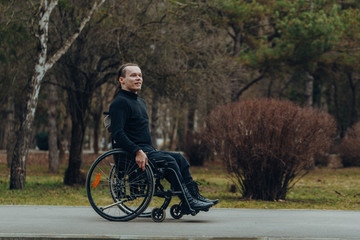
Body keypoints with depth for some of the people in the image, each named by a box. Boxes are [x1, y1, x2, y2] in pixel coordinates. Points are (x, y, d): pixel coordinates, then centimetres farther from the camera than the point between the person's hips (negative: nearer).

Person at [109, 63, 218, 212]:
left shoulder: (140, 102, 22)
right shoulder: (120, 102, -10)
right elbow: (118, 134, -22)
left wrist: (151, 150, 19)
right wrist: (137, 152, -29)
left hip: (147, 150, 10)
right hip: (130, 154, -10)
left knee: (179, 158, -2)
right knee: (169, 161, -22)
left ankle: (195, 196, -5)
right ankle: (188, 201, -22)